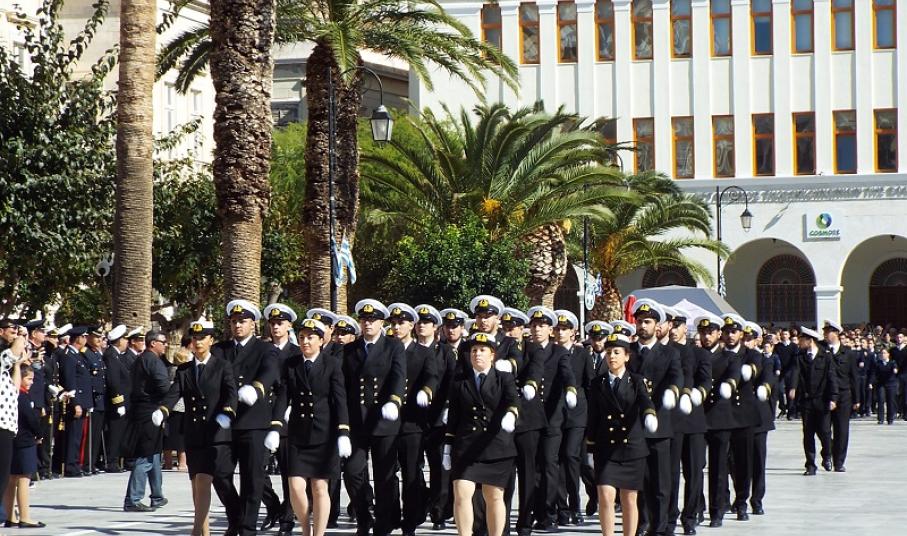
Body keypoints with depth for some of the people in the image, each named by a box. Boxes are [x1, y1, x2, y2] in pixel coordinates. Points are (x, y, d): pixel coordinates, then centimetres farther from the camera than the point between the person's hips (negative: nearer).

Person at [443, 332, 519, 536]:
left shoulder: (504, 379, 5)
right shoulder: (460, 383, 10)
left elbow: (513, 401, -14)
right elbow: (453, 418, 12)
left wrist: (510, 414, -36)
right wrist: (448, 447, 8)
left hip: (496, 448, -1)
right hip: (465, 448, 1)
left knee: (494, 497, 6)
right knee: (461, 494, -12)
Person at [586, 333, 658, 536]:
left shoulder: (636, 381, 2)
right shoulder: (597, 384, 6)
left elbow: (645, 401, -18)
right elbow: (593, 418, 9)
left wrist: (650, 415, -40)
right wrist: (591, 449, 7)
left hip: (632, 448, 0)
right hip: (606, 449, 0)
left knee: (629, 499, 6)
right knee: (605, 496, -13)